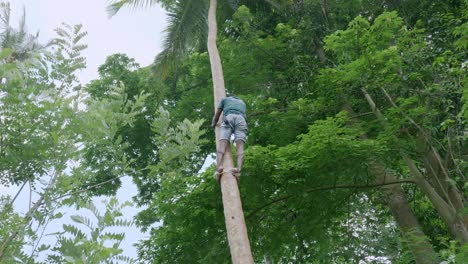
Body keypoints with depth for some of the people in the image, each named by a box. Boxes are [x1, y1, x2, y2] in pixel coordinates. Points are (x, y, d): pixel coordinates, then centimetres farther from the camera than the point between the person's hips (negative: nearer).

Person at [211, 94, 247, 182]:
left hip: (228, 118, -1)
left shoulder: (225, 99, 34)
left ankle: (218, 167, -46)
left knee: (222, 144, -18)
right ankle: (238, 169, -45)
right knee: (240, 146, -17)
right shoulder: (242, 102, 42)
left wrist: (213, 125, 47)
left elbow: (217, 115, 30)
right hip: (241, 120, 2)